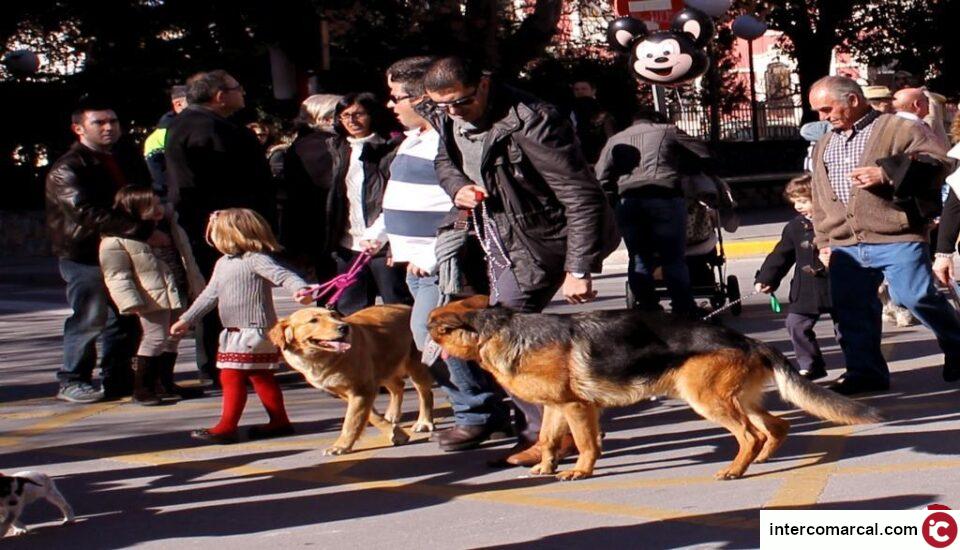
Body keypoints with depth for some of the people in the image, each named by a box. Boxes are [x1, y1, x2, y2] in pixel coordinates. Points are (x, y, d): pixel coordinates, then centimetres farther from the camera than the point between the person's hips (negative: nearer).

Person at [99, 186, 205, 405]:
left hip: (179, 294, 8)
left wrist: (197, 287, 18)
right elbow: (116, 275, -16)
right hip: (153, 299, -8)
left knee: (172, 339, 14)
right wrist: (131, 302, -25)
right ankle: (141, 387, 0)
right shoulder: (116, 240, -13)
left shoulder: (172, 228, 10)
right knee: (155, 338, -10)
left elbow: (188, 260, 18)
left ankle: (165, 384, 25)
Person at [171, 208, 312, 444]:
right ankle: (280, 422, 21)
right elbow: (210, 295, 22)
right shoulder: (223, 264, 15)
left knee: (232, 376, -8)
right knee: (261, 377, 13)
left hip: (253, 331, -9)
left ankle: (227, 427, -3)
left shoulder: (255, 259, -14)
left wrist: (299, 289, -46)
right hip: (235, 332, 9)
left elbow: (283, 275, -25)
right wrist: (186, 319, 24)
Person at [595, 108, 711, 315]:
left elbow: (602, 180, 16)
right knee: (674, 259, 4)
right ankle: (684, 310, 5)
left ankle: (648, 311, 8)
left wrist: (611, 202, 20)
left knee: (639, 259, 10)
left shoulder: (615, 140, 26)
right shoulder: (668, 131, 19)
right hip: (665, 196, -2)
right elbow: (703, 155, 16)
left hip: (627, 201, 2)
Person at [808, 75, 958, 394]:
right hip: (845, 245, 6)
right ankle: (865, 371, 15)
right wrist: (823, 241, 20)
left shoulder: (899, 129, -1)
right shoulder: (824, 145, 21)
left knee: (917, 298, -8)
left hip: (897, 239, -6)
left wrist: (887, 174, -17)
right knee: (850, 309, 4)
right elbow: (819, 199, 26)